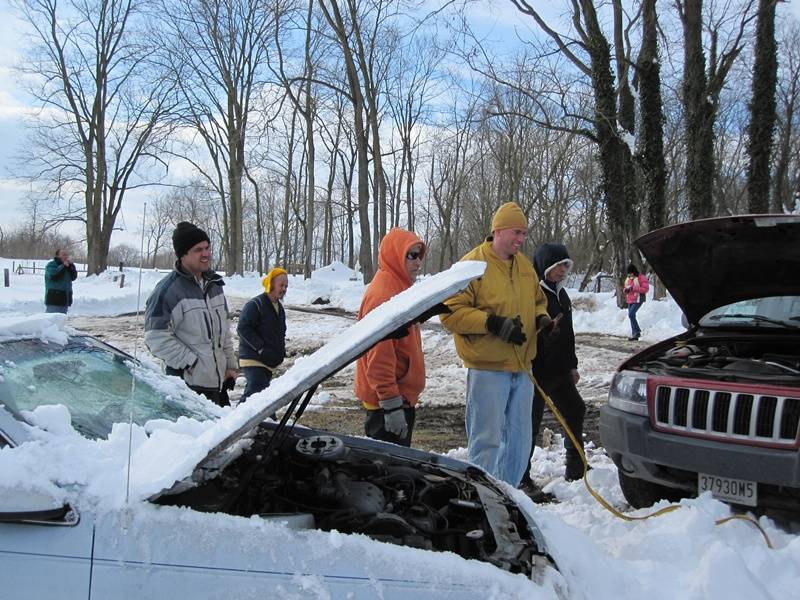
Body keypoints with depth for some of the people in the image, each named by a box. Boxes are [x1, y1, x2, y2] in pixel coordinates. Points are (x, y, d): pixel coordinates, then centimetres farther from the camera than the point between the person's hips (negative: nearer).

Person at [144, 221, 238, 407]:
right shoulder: (168, 289, -13)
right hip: (190, 384, -8)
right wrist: (190, 362, -16)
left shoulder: (214, 284, 13)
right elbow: (156, 337, -16)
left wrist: (230, 364, 16)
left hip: (219, 380, 8)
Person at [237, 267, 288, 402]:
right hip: (253, 359, -9)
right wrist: (261, 348, -21)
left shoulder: (279, 308, 17)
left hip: (268, 363, 9)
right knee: (257, 388, -22)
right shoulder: (255, 305, -12)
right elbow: (243, 329, -18)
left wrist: (281, 349, 11)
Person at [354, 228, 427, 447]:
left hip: (402, 397, 10)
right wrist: (391, 405, -24)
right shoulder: (381, 293, -19)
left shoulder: (400, 287, 13)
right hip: (387, 403, -10)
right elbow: (378, 356, -23)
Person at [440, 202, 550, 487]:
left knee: (519, 439, 15)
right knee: (487, 439, -3)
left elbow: (538, 300, 26)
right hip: (487, 368, -7)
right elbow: (451, 311, -14)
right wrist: (493, 323, -22)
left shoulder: (524, 266, 12)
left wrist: (542, 318, 3)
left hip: (521, 366, 7)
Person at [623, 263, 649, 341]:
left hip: (638, 300, -8)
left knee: (631, 314, -20)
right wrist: (625, 290, -4)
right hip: (630, 300, 8)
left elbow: (645, 288, -19)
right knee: (631, 316, 8)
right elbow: (625, 288, 23)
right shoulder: (628, 278, 14)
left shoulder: (641, 277, -10)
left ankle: (637, 331, -9)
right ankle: (634, 334, 16)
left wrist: (633, 288, -25)